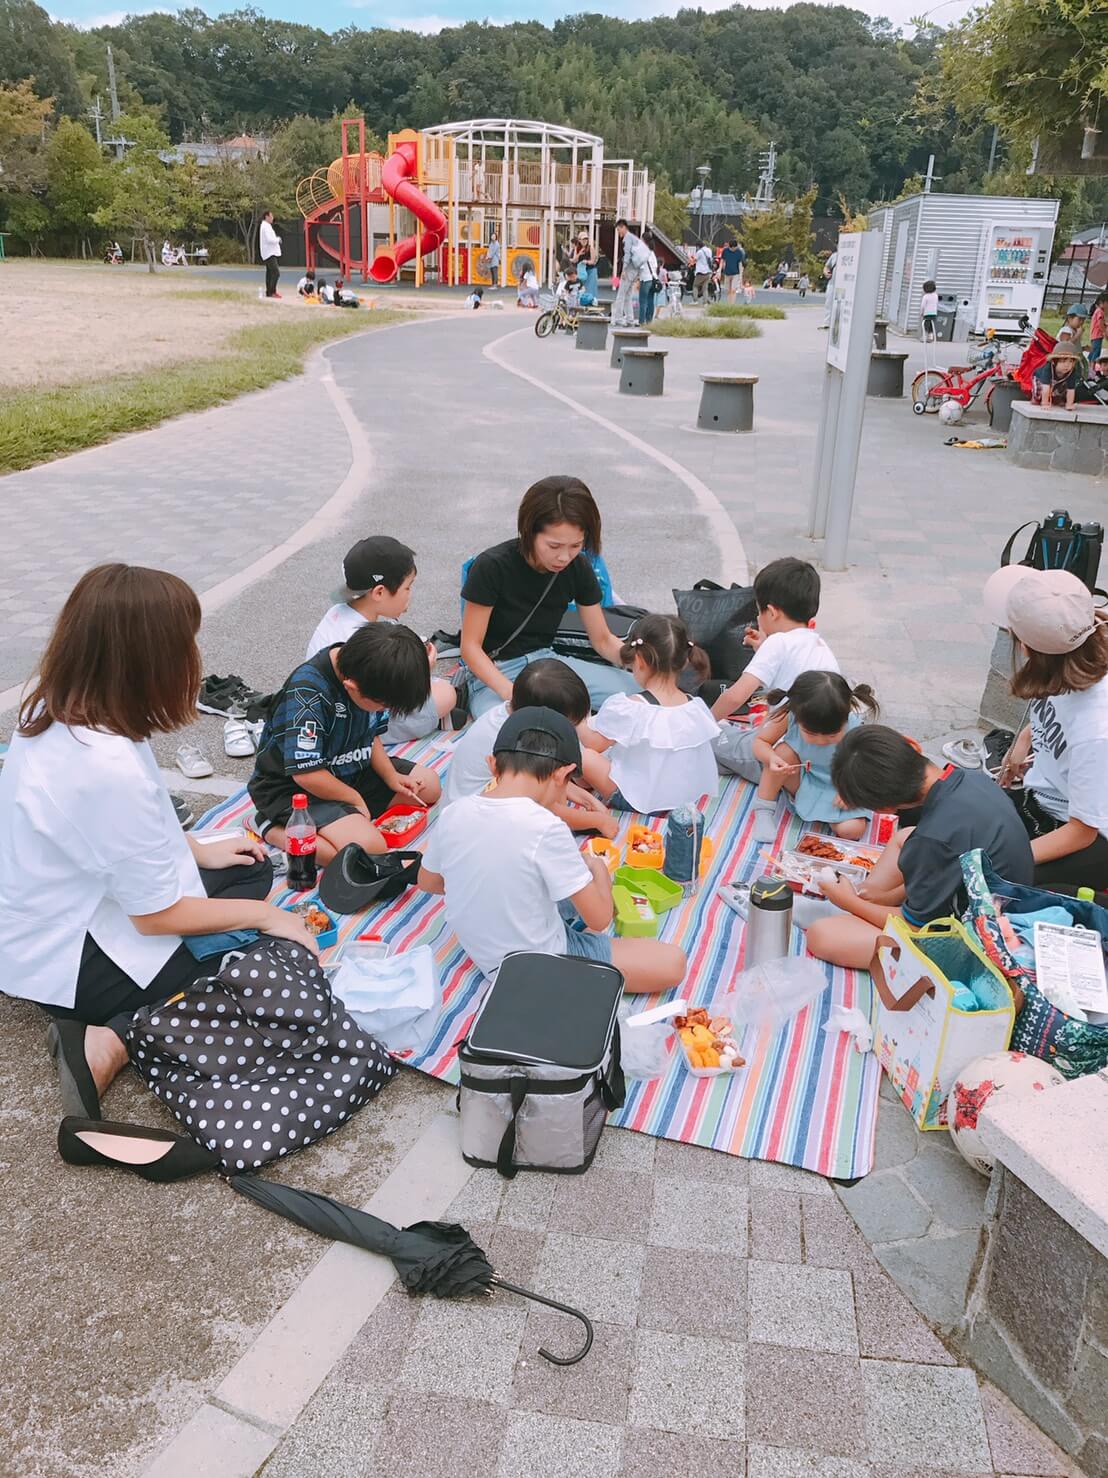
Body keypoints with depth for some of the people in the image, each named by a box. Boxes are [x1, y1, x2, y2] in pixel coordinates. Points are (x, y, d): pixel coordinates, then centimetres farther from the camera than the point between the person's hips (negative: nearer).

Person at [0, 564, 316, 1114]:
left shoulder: (55, 709, -8)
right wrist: (263, 915, -9)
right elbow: (157, 915, -22)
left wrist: (196, 849, 12)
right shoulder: (111, 768, -35)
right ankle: (109, 1042, -9)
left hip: (48, 917, 9)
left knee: (252, 872, 16)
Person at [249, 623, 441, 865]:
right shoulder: (307, 693, -31)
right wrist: (356, 799, -15)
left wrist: (391, 776, -5)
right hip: (292, 790, -9)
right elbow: (307, 774, -29)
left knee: (428, 785, 8)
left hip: (348, 773, 9)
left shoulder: (366, 670, -7)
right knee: (367, 847, -30)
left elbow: (371, 735, 10)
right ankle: (274, 830, -10)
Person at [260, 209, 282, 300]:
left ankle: (269, 292, 16)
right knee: (276, 272, -16)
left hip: (269, 254, 11)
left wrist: (276, 239, 5)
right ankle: (272, 292, -18)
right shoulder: (266, 227, -14)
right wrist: (278, 239, -8)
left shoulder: (265, 226, 19)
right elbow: (269, 239, -23)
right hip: (270, 254, -11)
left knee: (270, 273, 13)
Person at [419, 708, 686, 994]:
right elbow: (599, 918, -20)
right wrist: (598, 867, -1)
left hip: (484, 955, 8)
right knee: (671, 962, -3)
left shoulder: (452, 814, -11)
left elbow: (427, 882, 9)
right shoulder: (545, 829, -28)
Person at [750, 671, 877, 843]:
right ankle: (763, 812, -14)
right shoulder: (789, 716, -27)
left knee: (853, 830, -24)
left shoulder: (855, 728, -29)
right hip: (800, 778, 1)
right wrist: (772, 758, -36)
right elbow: (760, 741, -15)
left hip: (835, 789, -1)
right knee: (783, 751, -29)